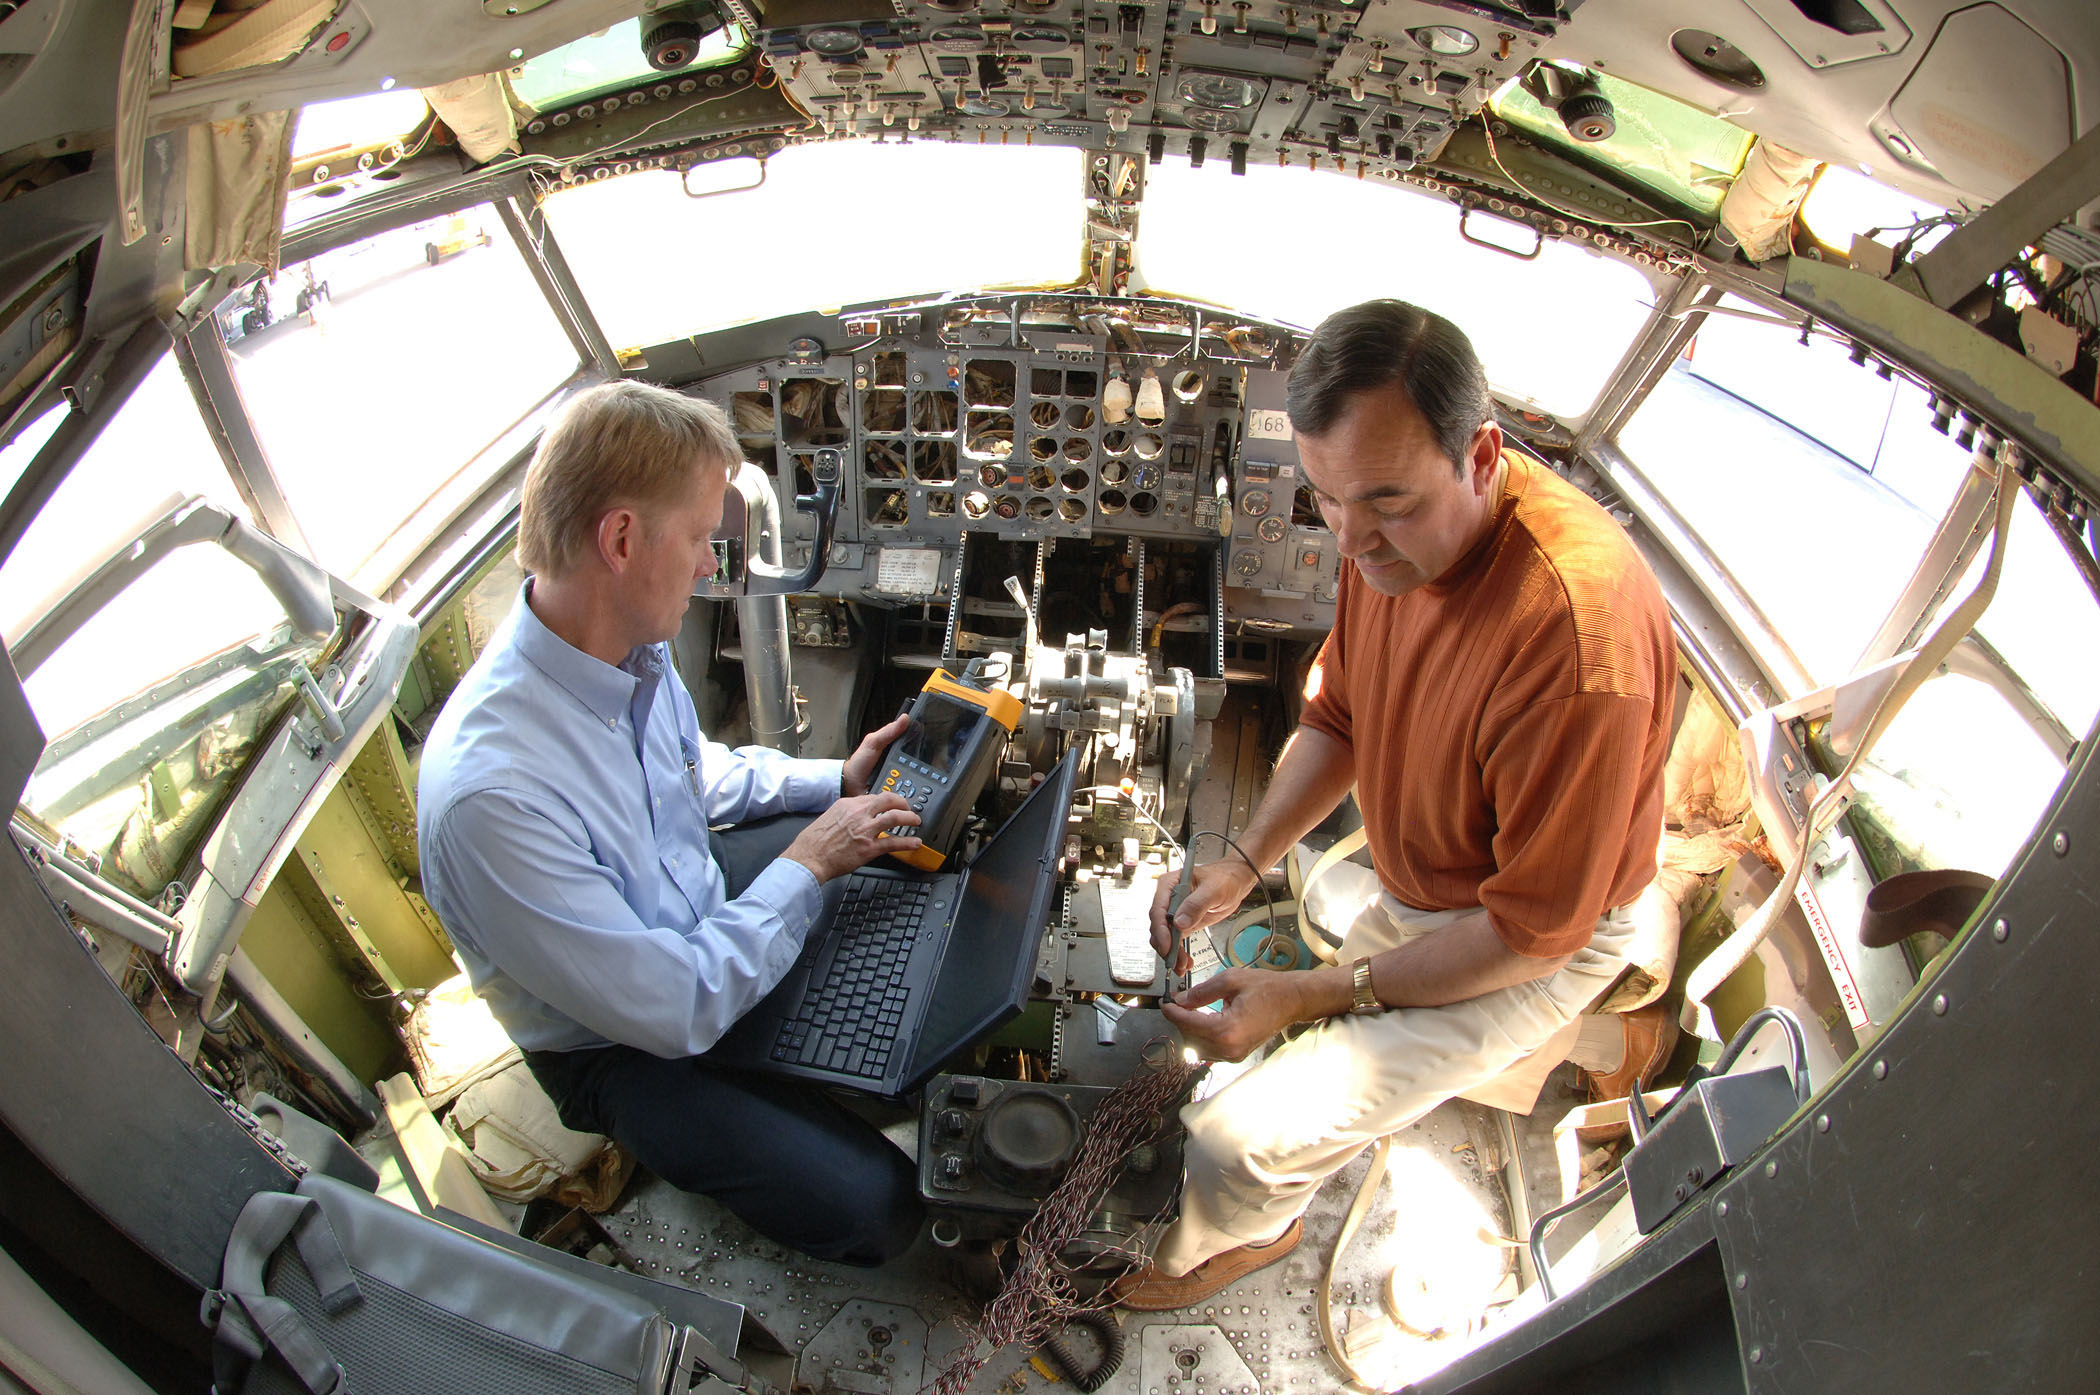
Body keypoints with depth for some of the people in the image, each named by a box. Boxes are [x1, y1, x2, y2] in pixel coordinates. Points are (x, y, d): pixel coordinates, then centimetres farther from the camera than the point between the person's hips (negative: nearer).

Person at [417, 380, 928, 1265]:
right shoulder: (490, 791, -38)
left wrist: (833, 780, 1)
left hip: (704, 927, 7)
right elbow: (673, 1013, -31)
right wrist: (806, 867, -21)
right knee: (876, 1208, -15)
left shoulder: (634, 649, -11)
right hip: (622, 1051, -7)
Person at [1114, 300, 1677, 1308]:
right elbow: (1337, 717, 3)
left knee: (1241, 1141, -10)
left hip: (1531, 950, -7)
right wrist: (1247, 860, -10)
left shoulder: (1579, 637, -38)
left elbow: (1534, 930, -28)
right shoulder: (1393, 533, -13)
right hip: (1411, 893, 7)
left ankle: (1232, 1237, 24)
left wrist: (1311, 994, -27)